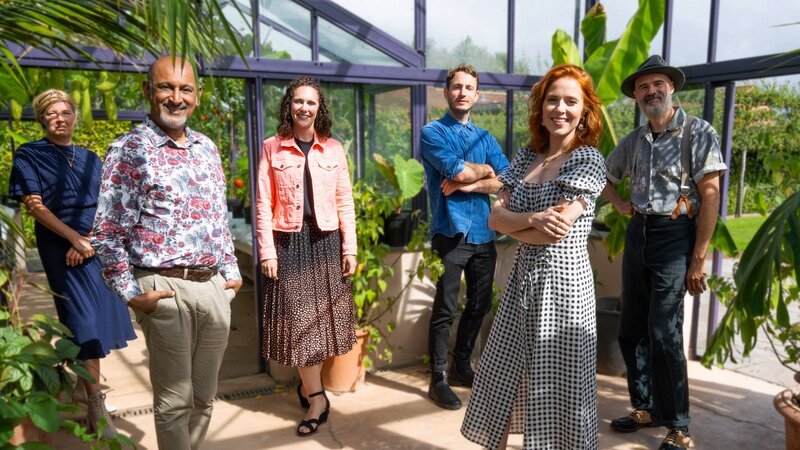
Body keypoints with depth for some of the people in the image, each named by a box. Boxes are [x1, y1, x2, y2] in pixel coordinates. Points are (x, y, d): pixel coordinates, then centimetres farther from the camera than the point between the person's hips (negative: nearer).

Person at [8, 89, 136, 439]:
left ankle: (82, 385, 25)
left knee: (101, 314, 6)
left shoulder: (90, 158, 15)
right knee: (85, 320, -7)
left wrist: (90, 240, -8)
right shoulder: (29, 156, 3)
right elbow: (34, 205, -6)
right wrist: (76, 238, -14)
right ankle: (96, 407, 0)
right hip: (61, 247, -4)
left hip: (98, 244, 5)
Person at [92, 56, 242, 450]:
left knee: (204, 397, 15)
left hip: (215, 287, 5)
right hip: (166, 290, -5)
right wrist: (131, 293, -10)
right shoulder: (129, 149, -6)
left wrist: (231, 271, 12)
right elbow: (107, 231, -7)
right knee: (174, 401, 5)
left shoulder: (207, 148, 12)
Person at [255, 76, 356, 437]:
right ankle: (317, 398, 12)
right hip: (289, 243, -2)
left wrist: (350, 248, 0)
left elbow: (345, 202, 5)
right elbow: (263, 204, -2)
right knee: (297, 320, 0)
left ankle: (307, 385, 29)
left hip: (326, 242, 2)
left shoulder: (333, 148, 6)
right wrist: (267, 252, -8)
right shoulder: (272, 148, 0)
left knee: (322, 318, 8)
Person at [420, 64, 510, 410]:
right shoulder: (433, 132, -1)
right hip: (451, 232, -6)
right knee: (445, 310, -1)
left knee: (479, 305, 14)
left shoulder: (485, 138, 15)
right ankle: (438, 379, 13)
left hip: (483, 234, 6)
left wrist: (468, 184, -12)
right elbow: (457, 170, -17)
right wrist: (486, 170, 2)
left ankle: (461, 366, 32)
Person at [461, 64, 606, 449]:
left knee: (557, 386, 6)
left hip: (563, 281, -6)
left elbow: (557, 231, -19)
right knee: (500, 374, 15)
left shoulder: (588, 159, -8)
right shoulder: (527, 156, 8)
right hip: (523, 278, 6)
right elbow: (495, 217, 0)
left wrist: (513, 224, -6)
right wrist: (534, 219, -17)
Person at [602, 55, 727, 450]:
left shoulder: (699, 133, -5)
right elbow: (606, 176, 28)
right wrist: (619, 204, 7)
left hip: (674, 236, -6)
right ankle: (646, 407, 28)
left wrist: (698, 259, -14)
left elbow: (710, 196, -10)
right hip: (637, 234, 6)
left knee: (663, 333, -8)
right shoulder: (634, 140, 11)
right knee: (631, 330, 10)